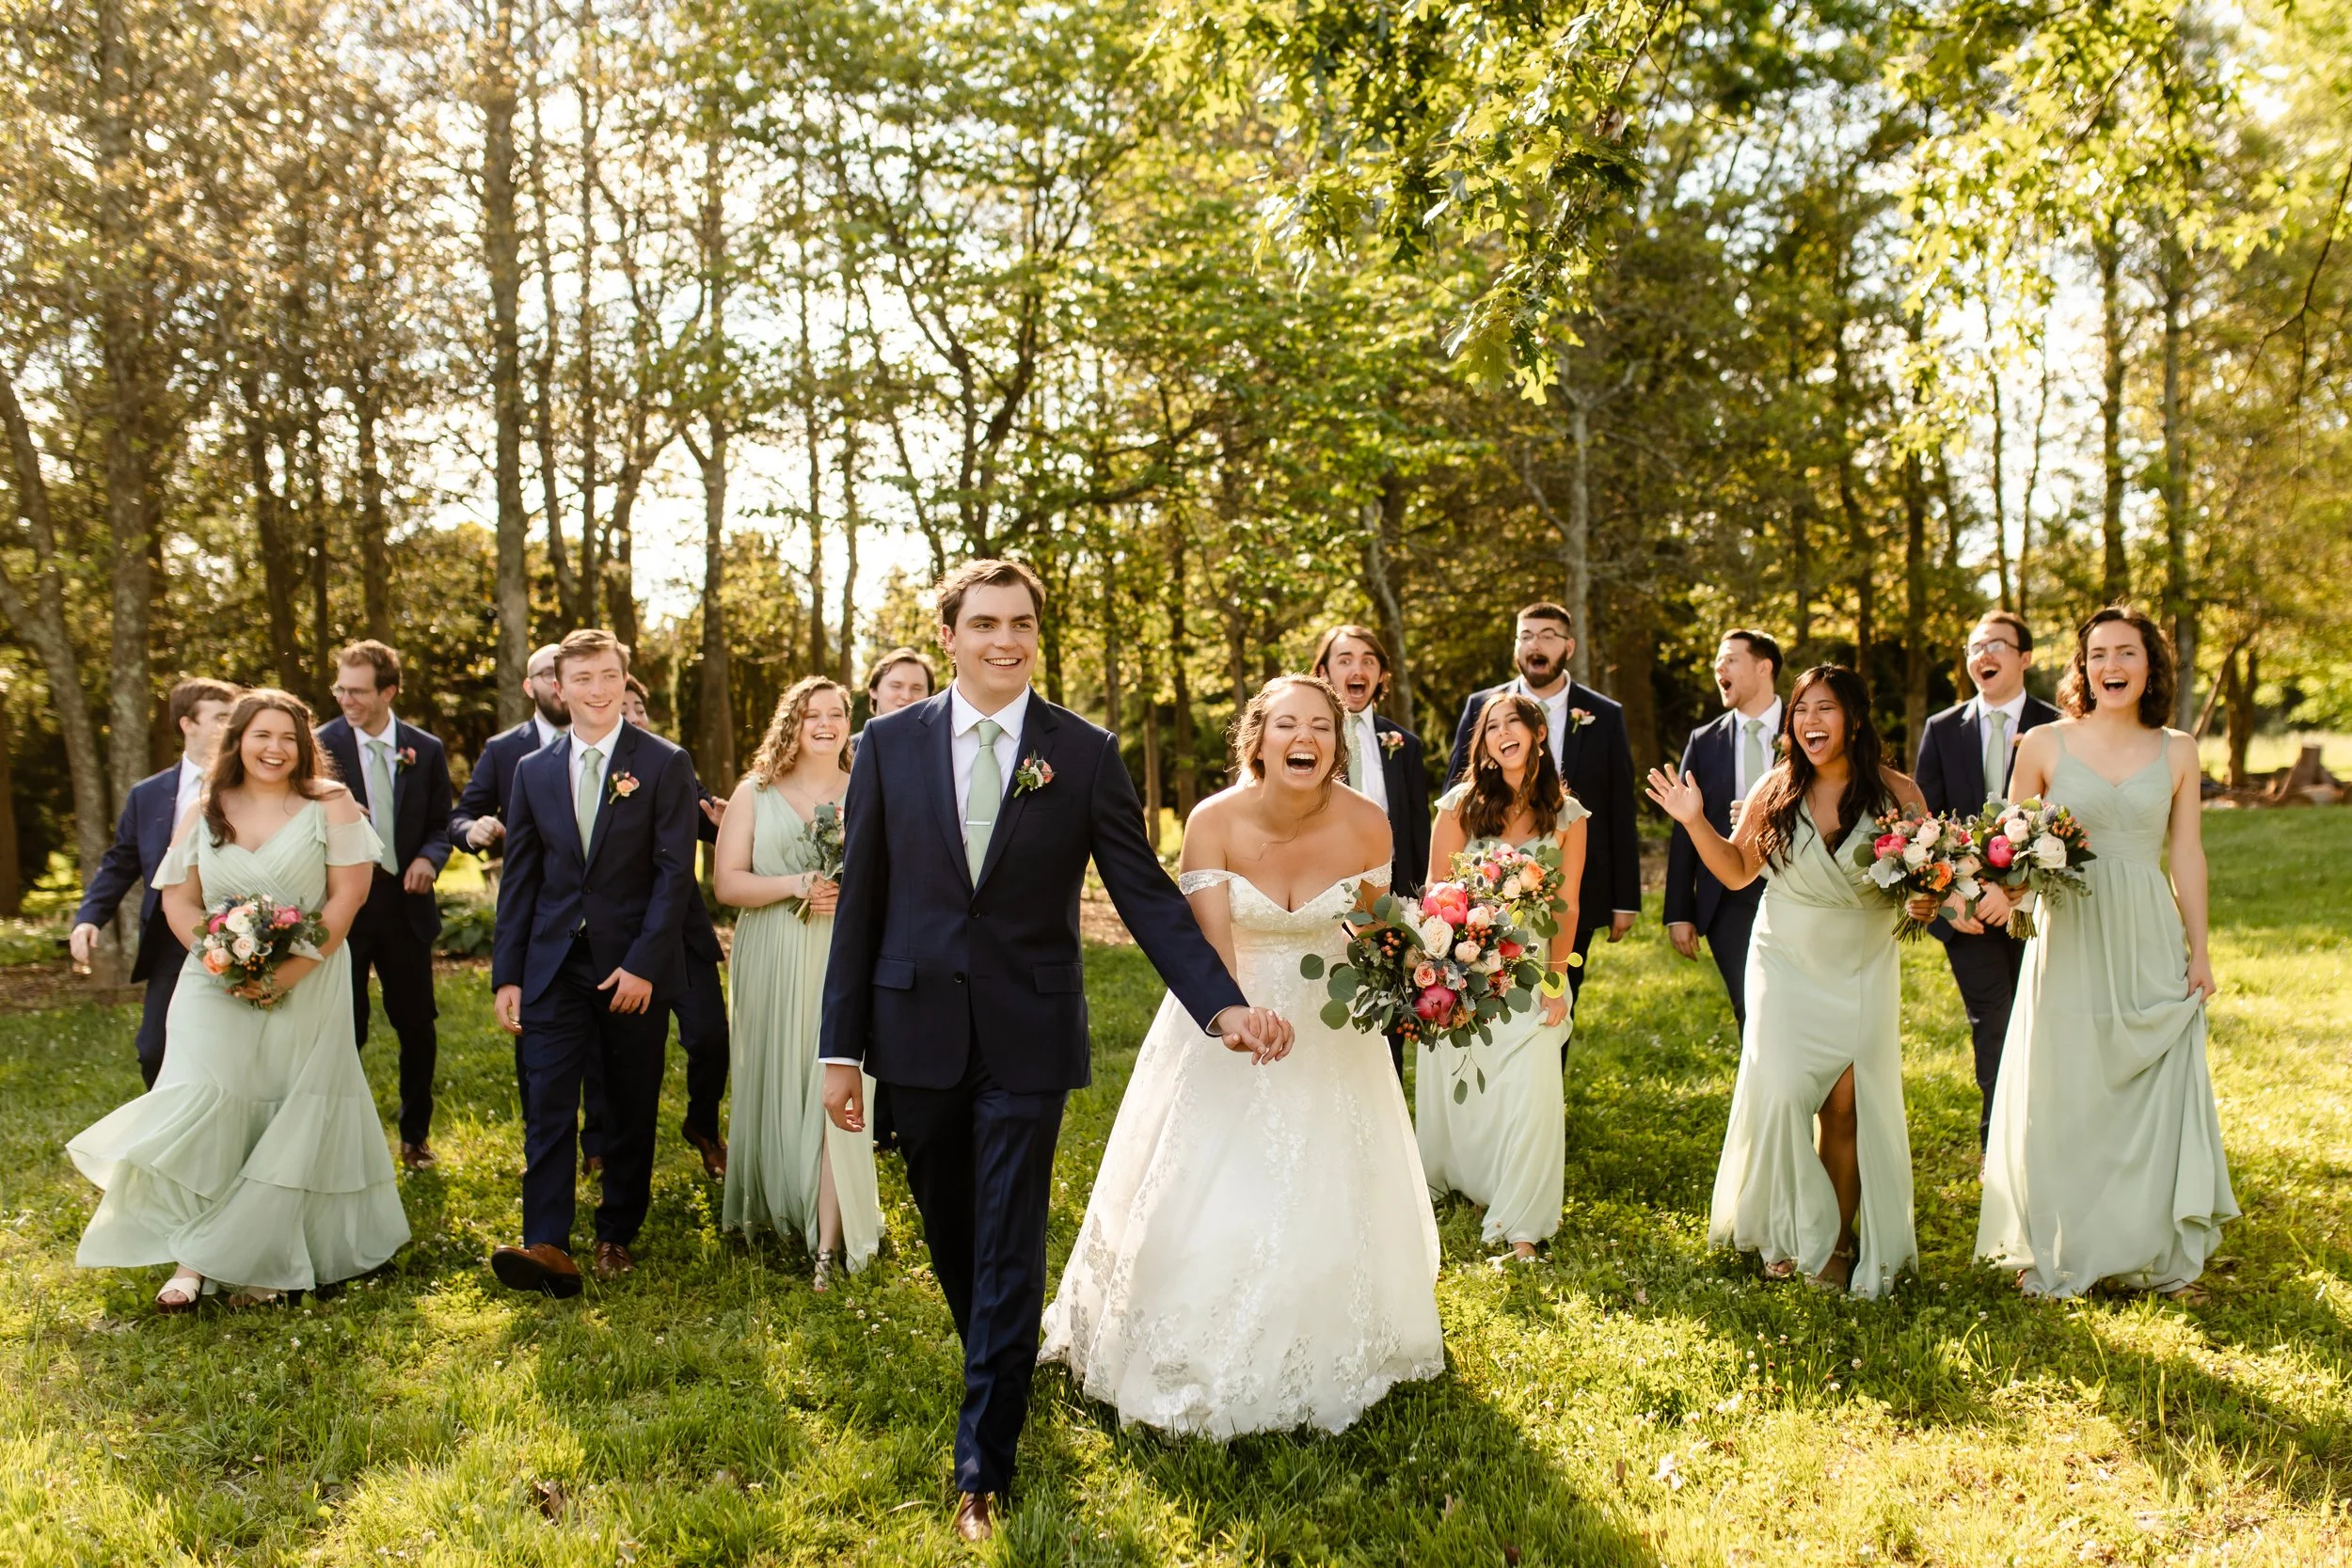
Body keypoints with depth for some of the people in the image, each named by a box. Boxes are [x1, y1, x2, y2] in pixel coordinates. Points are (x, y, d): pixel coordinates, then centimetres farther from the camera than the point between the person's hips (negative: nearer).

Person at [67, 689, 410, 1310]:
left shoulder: (330, 805, -1)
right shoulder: (203, 813, 8)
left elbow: (349, 893, -7)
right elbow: (179, 902, 6)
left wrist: (292, 972, -15)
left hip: (307, 988, -2)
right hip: (218, 987, 2)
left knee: (293, 1120, 2)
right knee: (205, 1111, -9)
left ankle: (268, 1264, 13)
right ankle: (193, 1260, -2)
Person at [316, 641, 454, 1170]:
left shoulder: (426, 750, 3)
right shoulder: (320, 745, -5)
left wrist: (429, 858, -12)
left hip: (405, 904, 2)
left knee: (418, 1027, 10)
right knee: (344, 1030, 5)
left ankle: (415, 1135, 29)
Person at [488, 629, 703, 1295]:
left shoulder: (665, 764, -2)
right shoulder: (534, 771, 9)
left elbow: (675, 871, -8)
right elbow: (519, 879, 9)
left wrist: (643, 963, -15)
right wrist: (506, 974, 4)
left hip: (634, 967, -2)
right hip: (555, 965, 2)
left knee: (631, 1110, 8)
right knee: (547, 1103, -7)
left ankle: (618, 1236, 22)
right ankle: (547, 1246, -8)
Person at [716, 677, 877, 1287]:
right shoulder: (755, 794, 7)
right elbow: (726, 882, 0)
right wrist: (793, 884, -14)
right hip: (771, 963, 1)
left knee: (836, 1091, -9)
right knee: (774, 1086, 9)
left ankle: (830, 1241, -9)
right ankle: (777, 1203, 29)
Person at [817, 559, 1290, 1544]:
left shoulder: (1085, 754, -3)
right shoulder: (891, 743, 0)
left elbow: (1146, 893, -3)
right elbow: (861, 900, 2)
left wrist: (1224, 1006, -15)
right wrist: (841, 1046, 1)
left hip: (1027, 1038, -2)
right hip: (918, 1035, 2)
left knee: (1008, 1250, 2)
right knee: (950, 1235, 17)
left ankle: (983, 1470, 15)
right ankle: (998, 1373, 43)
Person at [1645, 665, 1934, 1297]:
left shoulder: (1896, 792, -6)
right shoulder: (1775, 790, -4)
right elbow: (1737, 870, 5)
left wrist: (1929, 901, -18)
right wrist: (1694, 820, -7)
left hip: (1862, 972, 0)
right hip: (1785, 967, 0)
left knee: (1848, 1107, 0)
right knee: (1779, 1095, -9)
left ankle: (1841, 1240, 18)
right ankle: (1795, 1234, 13)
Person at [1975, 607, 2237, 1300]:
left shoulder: (2176, 752, 5)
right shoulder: (2044, 744, -1)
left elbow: (2186, 854, 7)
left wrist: (2199, 950, 7)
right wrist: (2000, 891, -17)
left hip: (2150, 943, 2)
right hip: (2069, 940, -1)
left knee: (2155, 1095, 7)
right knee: (2062, 1099, 4)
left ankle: (2156, 1252, 22)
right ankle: (2055, 1252, 18)